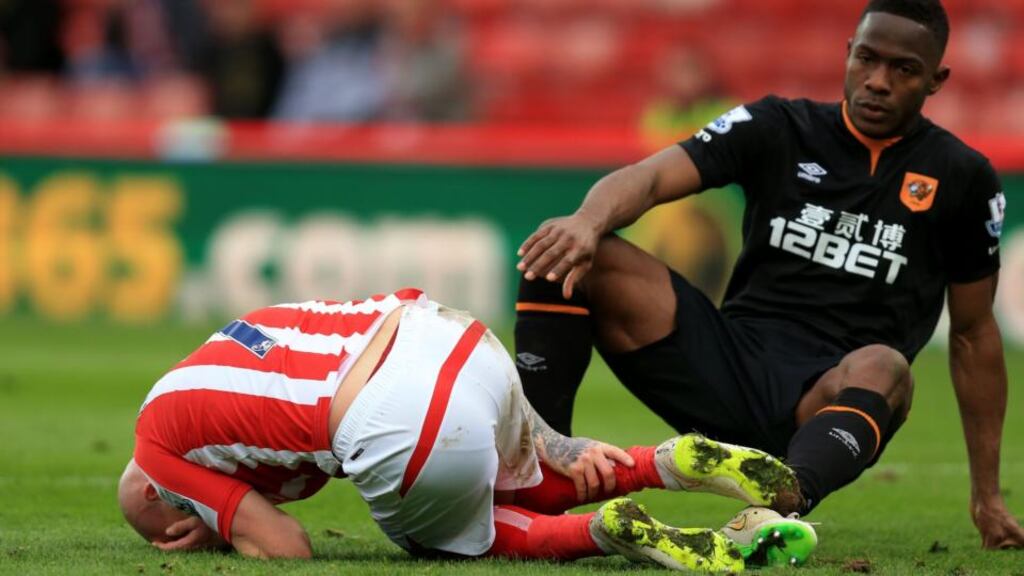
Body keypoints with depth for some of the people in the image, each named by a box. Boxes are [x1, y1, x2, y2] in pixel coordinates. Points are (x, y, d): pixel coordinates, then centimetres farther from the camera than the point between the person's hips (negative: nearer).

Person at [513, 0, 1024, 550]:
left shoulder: (962, 178, 8)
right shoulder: (778, 127, 8)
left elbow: (973, 332, 15)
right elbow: (651, 176, -7)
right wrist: (589, 221, -32)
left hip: (830, 400, -2)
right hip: (731, 361, 2)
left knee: (882, 369, -40)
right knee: (568, 257, -17)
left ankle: (773, 513, -67)